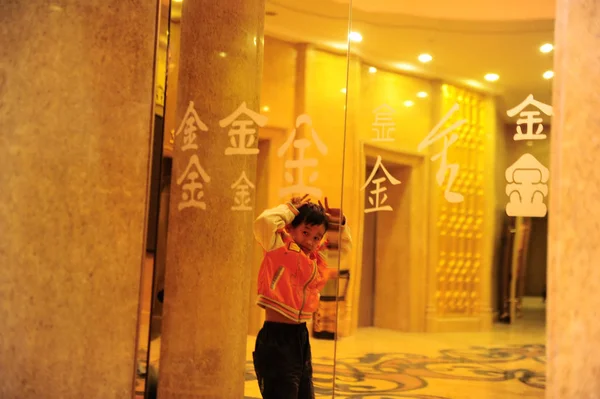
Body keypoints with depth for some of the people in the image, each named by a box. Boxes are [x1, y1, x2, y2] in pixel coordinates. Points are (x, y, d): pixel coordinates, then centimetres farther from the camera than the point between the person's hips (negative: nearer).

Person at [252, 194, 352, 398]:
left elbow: (344, 245, 25)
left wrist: (340, 223, 6)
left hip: (301, 337, 8)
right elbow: (264, 221, -29)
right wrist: (292, 208, -13)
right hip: (276, 339, -8)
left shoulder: (316, 257, 10)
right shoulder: (279, 248, -10)